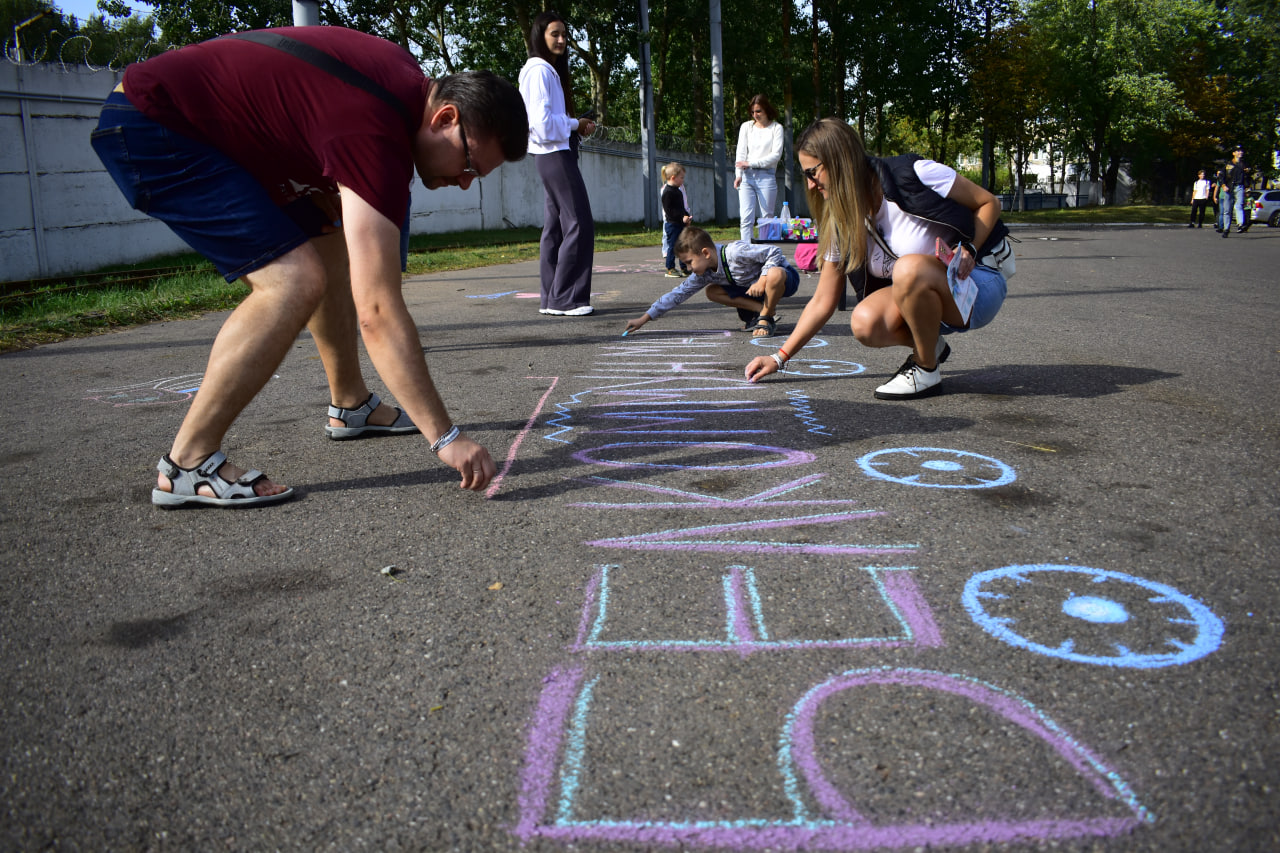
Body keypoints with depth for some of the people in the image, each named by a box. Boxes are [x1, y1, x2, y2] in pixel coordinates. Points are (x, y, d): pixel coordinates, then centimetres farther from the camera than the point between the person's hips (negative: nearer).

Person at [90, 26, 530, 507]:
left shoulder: (406, 77, -1)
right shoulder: (376, 132, -30)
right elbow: (378, 311, -33)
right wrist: (445, 437, -30)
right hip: (146, 130, -10)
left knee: (327, 244, 12)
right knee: (296, 277, -22)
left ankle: (350, 405, 26)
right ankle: (187, 465, -16)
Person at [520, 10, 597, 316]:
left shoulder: (551, 70, 19)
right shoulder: (539, 70, -12)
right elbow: (542, 122, -19)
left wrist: (577, 126, 5)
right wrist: (575, 125, -6)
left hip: (557, 153, 10)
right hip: (554, 153, -10)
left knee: (556, 226, 9)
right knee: (579, 223, -11)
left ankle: (551, 299, 12)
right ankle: (565, 299, -9)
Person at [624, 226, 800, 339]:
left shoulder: (736, 252, -31)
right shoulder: (705, 274, -7)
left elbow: (775, 252, -28)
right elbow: (678, 294, -3)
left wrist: (762, 281, -35)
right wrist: (644, 319, -5)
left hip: (785, 277, -7)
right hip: (752, 285, 7)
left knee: (775, 274, -43)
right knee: (712, 292, -6)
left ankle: (766, 319, -18)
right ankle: (760, 310, -8)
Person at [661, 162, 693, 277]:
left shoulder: (678, 189, 15)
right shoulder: (668, 192, -15)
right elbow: (669, 210, -20)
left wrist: (687, 216, 10)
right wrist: (682, 217, -24)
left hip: (681, 223, 9)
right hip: (672, 224, -9)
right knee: (672, 246, -5)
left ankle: (684, 268, 22)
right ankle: (670, 269, 1)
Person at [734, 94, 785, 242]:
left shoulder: (776, 128, 5)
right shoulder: (746, 126, 14)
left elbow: (776, 155, -4)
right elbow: (741, 152, 7)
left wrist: (751, 163, -10)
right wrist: (738, 174, -9)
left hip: (767, 175, -2)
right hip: (747, 176, 2)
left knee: (766, 217, 0)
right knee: (746, 217, -9)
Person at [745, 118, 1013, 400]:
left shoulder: (914, 174, -18)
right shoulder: (842, 224, -1)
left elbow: (989, 202, -7)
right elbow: (822, 301, 3)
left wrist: (968, 250, -24)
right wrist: (780, 358, 0)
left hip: (979, 283, -5)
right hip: (924, 300, 5)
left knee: (909, 268, -36)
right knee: (864, 323, -25)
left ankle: (926, 370, -14)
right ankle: (930, 347, 5)